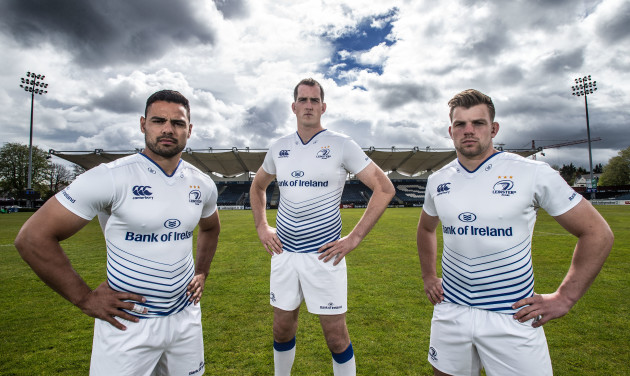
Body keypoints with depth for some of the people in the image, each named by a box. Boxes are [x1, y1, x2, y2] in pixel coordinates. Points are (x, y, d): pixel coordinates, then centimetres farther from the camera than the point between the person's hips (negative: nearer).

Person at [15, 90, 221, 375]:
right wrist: (85, 298, -12)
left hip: (186, 317, 5)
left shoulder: (203, 184, 0)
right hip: (128, 323, -4)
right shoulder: (111, 178, -17)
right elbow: (33, 237, -13)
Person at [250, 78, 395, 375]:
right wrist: (261, 226, 10)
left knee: (335, 333, 6)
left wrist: (355, 238, -11)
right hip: (283, 253, 4)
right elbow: (257, 186, 23)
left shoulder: (341, 145, -7)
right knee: (282, 328, 17)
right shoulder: (279, 148, 7)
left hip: (323, 255, -4)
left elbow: (384, 188, -7)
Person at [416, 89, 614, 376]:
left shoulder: (533, 173, -10)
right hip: (450, 310, 4)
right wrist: (428, 276, 13)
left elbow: (597, 233, -3)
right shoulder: (438, 181, 1)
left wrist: (565, 297, -6)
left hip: (512, 317, -3)